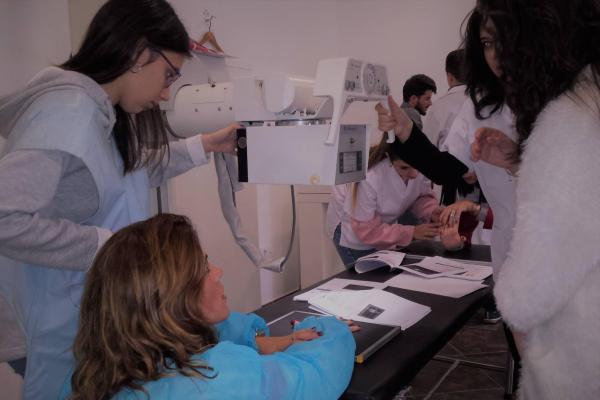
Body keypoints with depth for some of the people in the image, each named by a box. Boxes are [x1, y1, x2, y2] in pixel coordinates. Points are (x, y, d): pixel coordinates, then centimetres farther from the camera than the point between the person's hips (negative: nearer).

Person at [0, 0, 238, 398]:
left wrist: (203, 147, 15)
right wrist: (106, 245, -26)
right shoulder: (69, 111, -25)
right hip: (68, 318, -9)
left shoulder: (98, 110, 3)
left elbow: (127, 171, 19)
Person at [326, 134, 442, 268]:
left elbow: (422, 196, -5)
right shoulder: (368, 179, -39)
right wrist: (412, 232, -31)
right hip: (352, 228, -5)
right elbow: (366, 230, -29)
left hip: (384, 223, 5)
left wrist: (431, 212, -26)